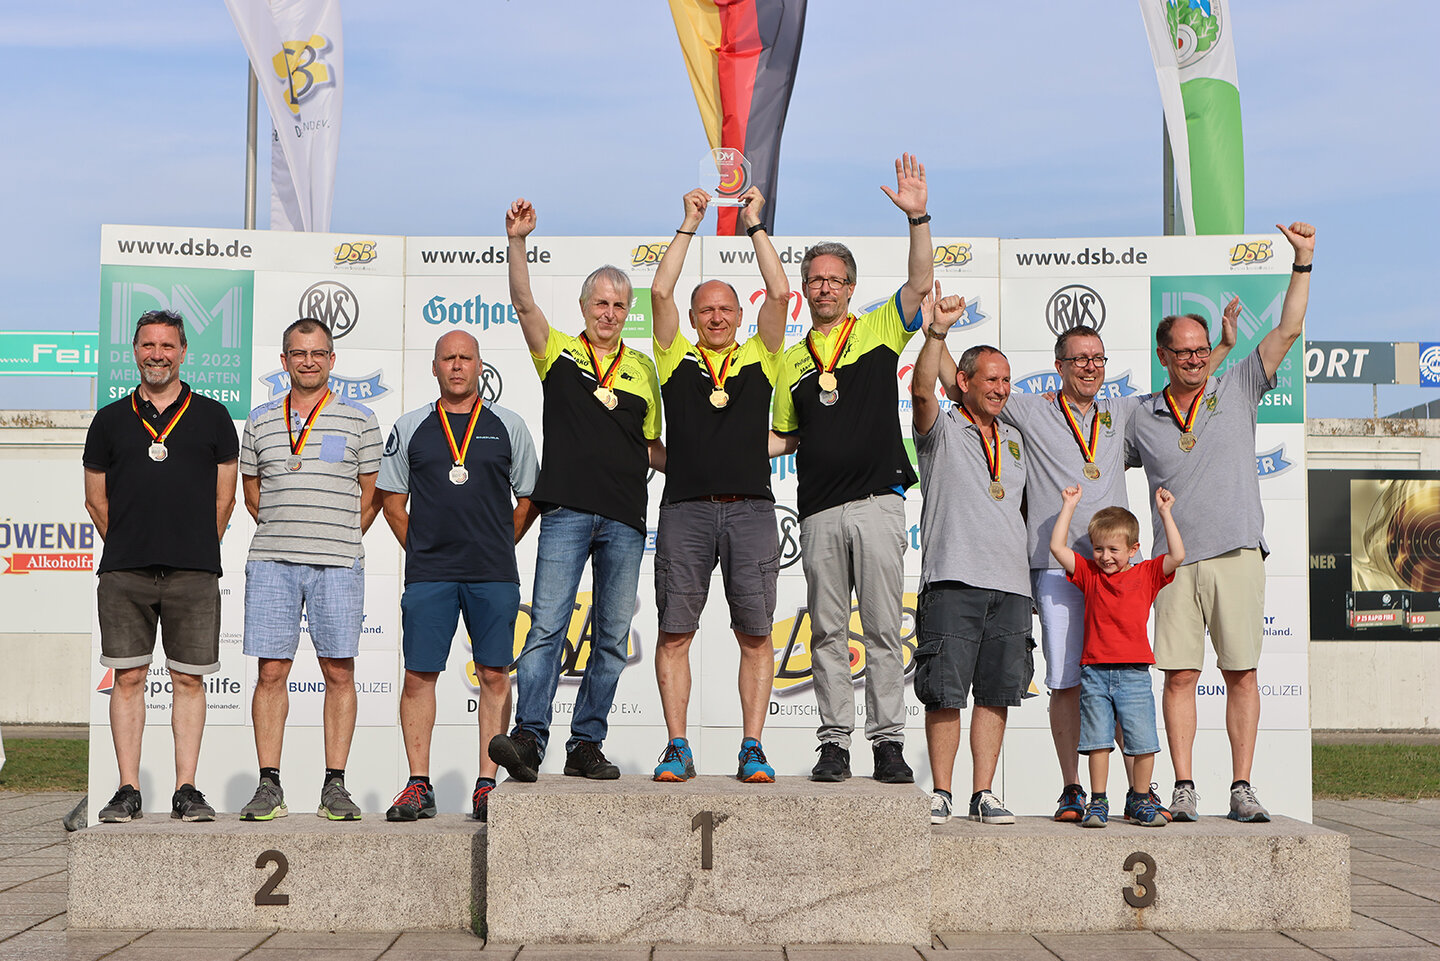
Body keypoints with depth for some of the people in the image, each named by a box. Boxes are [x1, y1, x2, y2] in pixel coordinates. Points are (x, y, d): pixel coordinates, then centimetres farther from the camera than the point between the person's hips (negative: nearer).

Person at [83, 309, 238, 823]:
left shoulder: (212, 417, 9)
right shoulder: (110, 420, 11)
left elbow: (224, 498, 11)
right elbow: (96, 498, 15)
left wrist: (198, 553, 8)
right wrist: (128, 548, 11)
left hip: (193, 574, -1)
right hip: (124, 573, 1)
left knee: (189, 680, 1)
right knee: (128, 678, 1)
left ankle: (186, 790, 5)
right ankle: (128, 791, 6)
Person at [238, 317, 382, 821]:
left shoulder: (358, 420, 8)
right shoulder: (260, 421, 13)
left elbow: (370, 496, 10)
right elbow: (252, 493, 19)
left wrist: (337, 542, 7)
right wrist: (288, 533, 11)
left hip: (337, 562, -1)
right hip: (271, 562, 1)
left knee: (339, 671, -2)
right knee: (271, 671, -1)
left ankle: (335, 786, 4)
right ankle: (269, 787, 4)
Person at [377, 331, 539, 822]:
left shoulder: (508, 426, 8)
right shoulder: (410, 428, 9)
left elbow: (529, 497, 13)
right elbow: (391, 500, 13)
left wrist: (498, 549, 8)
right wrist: (421, 549, 6)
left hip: (493, 576, 0)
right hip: (428, 575, 0)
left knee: (494, 674, 0)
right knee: (418, 675, -2)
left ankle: (487, 784, 7)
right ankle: (419, 785, 6)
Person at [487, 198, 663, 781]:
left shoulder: (642, 369, 17)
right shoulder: (558, 352, 10)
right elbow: (523, 303, -6)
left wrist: (668, 458, 2)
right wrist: (517, 243, -18)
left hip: (626, 519, 3)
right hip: (567, 510, -3)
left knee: (612, 639, 4)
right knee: (547, 627, -12)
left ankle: (586, 745, 10)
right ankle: (528, 738, -15)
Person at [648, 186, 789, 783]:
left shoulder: (759, 357, 16)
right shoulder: (677, 359, 14)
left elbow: (779, 293, 6)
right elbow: (660, 292, 4)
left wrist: (754, 224, 10)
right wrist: (690, 225, 8)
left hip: (750, 509, 0)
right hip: (686, 507, 0)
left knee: (755, 635, -1)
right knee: (674, 633, -2)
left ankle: (752, 750, 3)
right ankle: (677, 749, 4)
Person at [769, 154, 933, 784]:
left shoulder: (880, 330, 8)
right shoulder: (791, 360, 17)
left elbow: (921, 283, -6)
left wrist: (917, 218, -17)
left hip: (877, 501, -3)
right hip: (819, 511, 3)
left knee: (883, 630, -2)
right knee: (827, 632, 5)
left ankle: (888, 742, 2)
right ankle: (834, 744, 9)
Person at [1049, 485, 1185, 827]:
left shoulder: (1147, 574, 8)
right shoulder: (1089, 574, 11)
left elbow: (1177, 556, -4)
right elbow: (1057, 546, 5)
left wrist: (1164, 513, -4)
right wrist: (1070, 505, 6)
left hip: (1134, 673, -1)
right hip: (1094, 672, 1)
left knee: (1143, 743, -2)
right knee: (1098, 741, 2)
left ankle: (1140, 800, 13)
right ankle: (1098, 802, 10)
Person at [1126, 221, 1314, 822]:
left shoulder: (1237, 390, 9)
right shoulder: (1140, 417, 10)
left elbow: (1288, 331, 4)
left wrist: (1303, 262, -1)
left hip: (1237, 553, 0)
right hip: (1175, 560, 0)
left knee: (1241, 674, 1)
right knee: (1179, 675, -2)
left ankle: (1241, 789, 5)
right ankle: (1184, 788, 3)